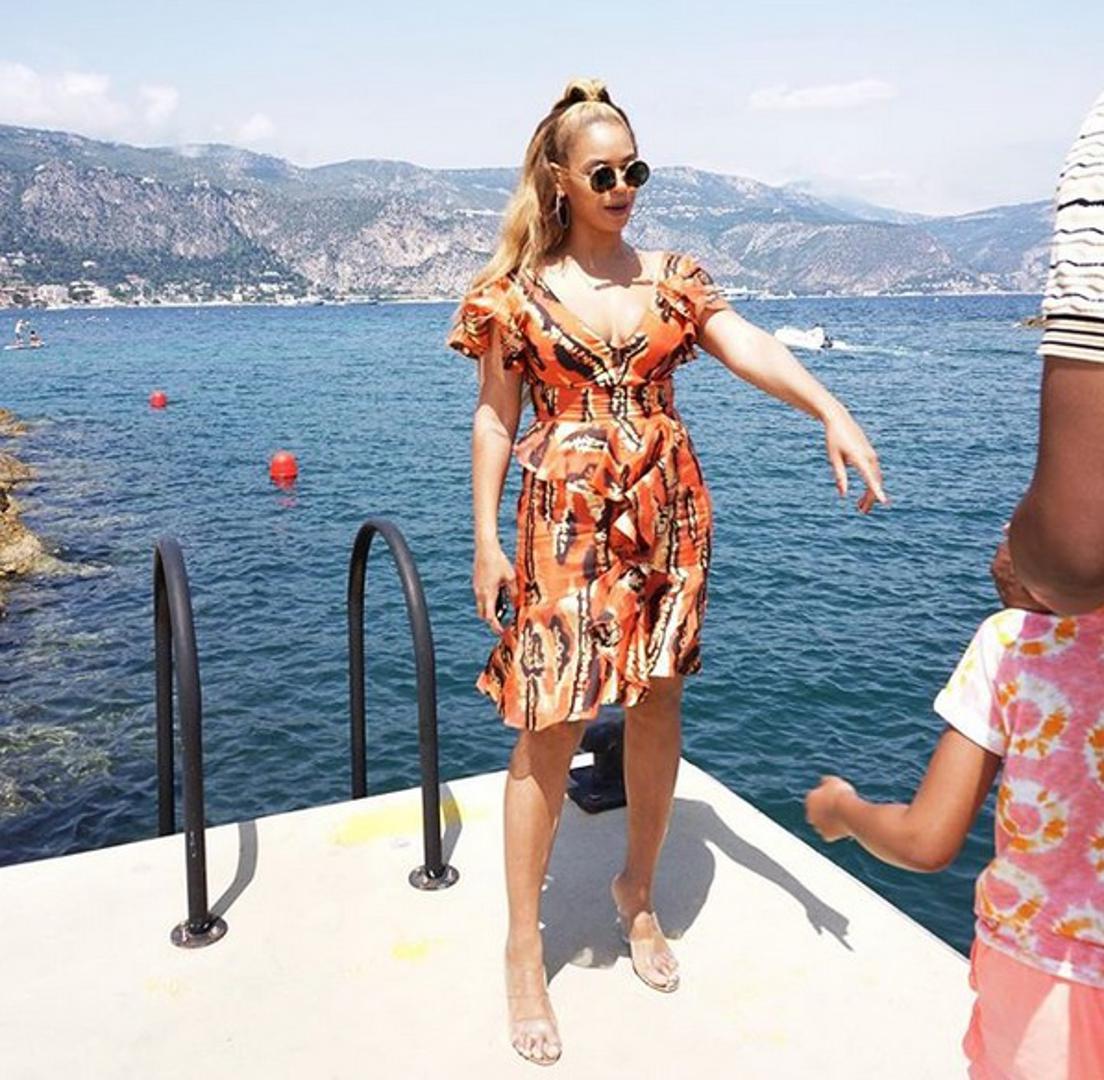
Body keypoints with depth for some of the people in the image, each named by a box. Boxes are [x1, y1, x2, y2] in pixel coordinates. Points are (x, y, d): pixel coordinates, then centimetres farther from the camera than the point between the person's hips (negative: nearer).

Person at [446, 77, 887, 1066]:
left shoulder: (671, 277, 8)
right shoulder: (516, 292, 2)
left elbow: (747, 347, -8)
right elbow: (494, 419, 4)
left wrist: (831, 411, -25)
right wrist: (485, 540, -2)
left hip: (669, 516, 3)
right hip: (565, 522, -3)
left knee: (657, 708, 10)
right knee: (551, 725, -3)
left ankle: (639, 893, 33)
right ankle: (525, 948, 13)